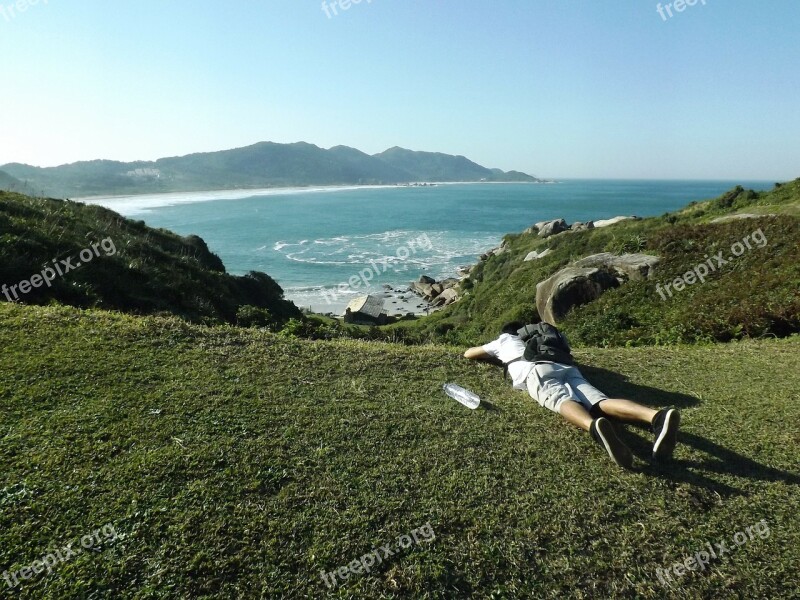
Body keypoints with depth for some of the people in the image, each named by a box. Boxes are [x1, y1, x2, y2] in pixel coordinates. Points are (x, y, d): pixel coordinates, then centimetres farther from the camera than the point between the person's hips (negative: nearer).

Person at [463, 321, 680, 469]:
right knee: (601, 402, -20)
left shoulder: (503, 341, 35)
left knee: (563, 401, -33)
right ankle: (656, 416, -49)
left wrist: (493, 356, 64)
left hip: (537, 371, -4)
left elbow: (468, 354, 45)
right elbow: (565, 351, 62)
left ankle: (593, 426, -69)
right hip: (567, 368, 4)